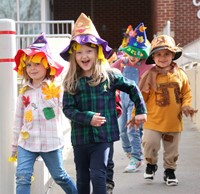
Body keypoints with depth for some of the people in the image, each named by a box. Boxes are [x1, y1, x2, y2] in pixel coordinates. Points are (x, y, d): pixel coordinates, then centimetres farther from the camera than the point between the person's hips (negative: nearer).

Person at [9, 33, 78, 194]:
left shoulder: (56, 89, -5)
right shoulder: (24, 91, 6)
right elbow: (18, 119, 12)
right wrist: (15, 144, 15)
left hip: (50, 142, -2)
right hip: (26, 142, 3)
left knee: (60, 176, 14)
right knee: (22, 178, -9)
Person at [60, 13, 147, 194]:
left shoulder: (109, 75, -4)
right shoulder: (71, 82, -1)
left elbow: (133, 89, 8)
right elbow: (68, 108, -6)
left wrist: (141, 110, 7)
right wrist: (88, 118, -20)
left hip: (103, 135, -3)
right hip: (80, 137, 3)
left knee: (97, 174, -10)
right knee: (82, 178, 15)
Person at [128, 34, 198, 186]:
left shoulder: (180, 74, -2)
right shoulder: (149, 76, -10)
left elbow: (186, 93, 7)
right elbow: (141, 97, -6)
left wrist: (186, 106, -10)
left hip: (174, 122, 2)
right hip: (153, 121, -2)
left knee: (172, 150, 14)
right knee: (150, 144, -9)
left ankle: (170, 170, 35)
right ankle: (151, 164, 21)